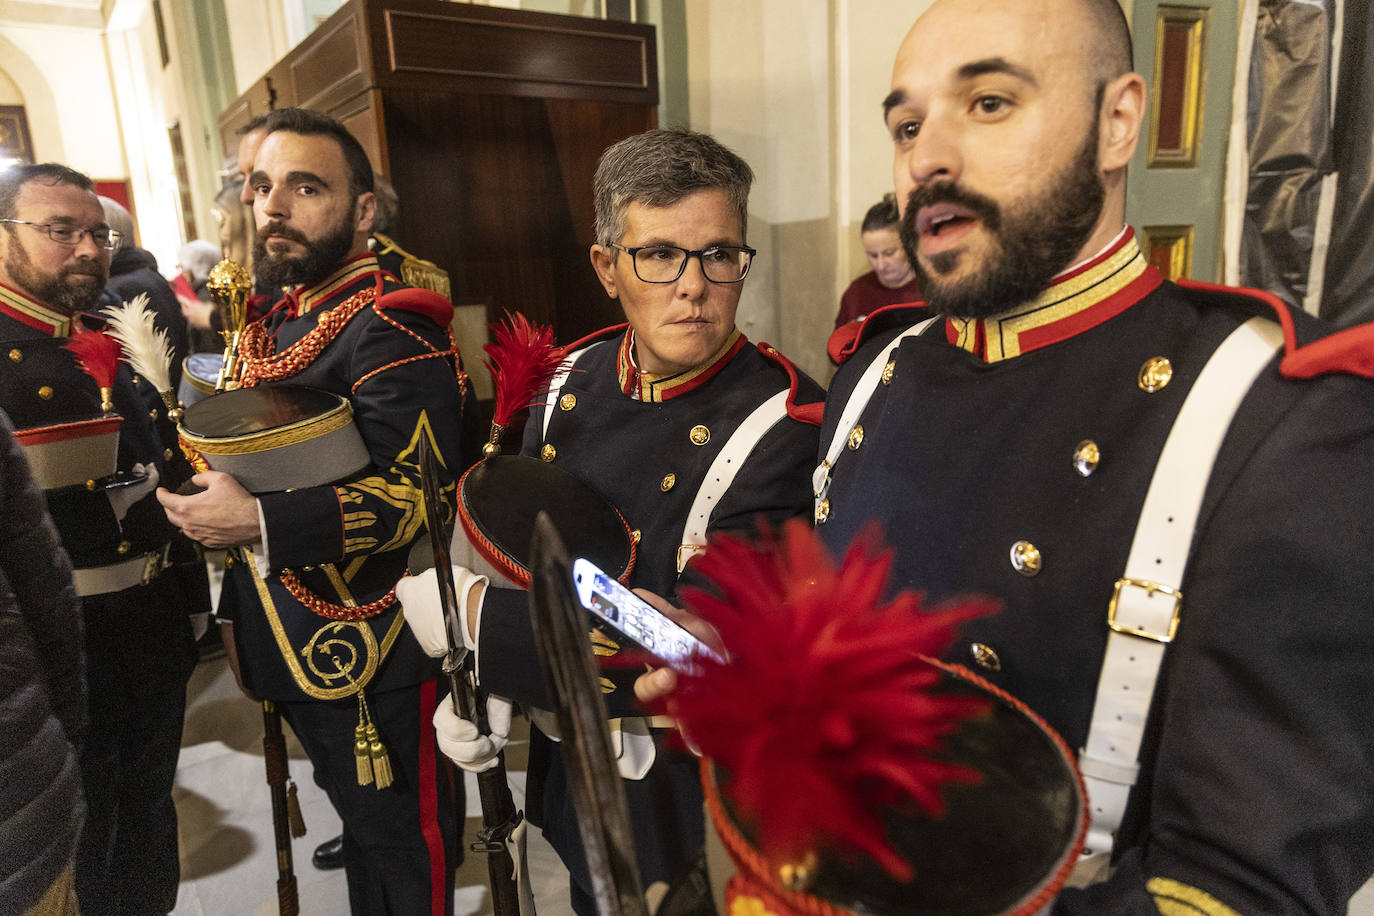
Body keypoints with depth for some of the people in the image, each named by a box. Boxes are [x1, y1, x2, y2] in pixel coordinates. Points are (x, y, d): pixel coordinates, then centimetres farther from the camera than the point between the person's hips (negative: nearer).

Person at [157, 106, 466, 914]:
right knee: (359, 812, 26)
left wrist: (261, 525, -29)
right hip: (300, 639, 9)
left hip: (372, 657, -8)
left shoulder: (391, 326, -19)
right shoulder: (280, 318, 11)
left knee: (404, 838, 10)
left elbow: (421, 493, -26)